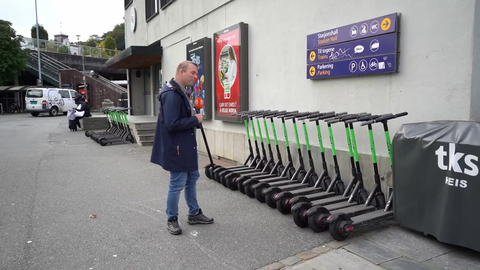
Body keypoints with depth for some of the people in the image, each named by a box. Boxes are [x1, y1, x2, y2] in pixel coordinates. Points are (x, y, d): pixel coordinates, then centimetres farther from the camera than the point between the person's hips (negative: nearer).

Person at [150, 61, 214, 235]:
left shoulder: (181, 92, 12)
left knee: (192, 179, 18)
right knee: (177, 184, 2)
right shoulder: (171, 95, -22)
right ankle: (171, 220, 20)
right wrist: (195, 119, -18)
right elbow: (171, 124, -29)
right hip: (176, 148, -11)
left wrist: (194, 117, 3)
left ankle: (194, 214, 33)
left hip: (187, 146, 11)